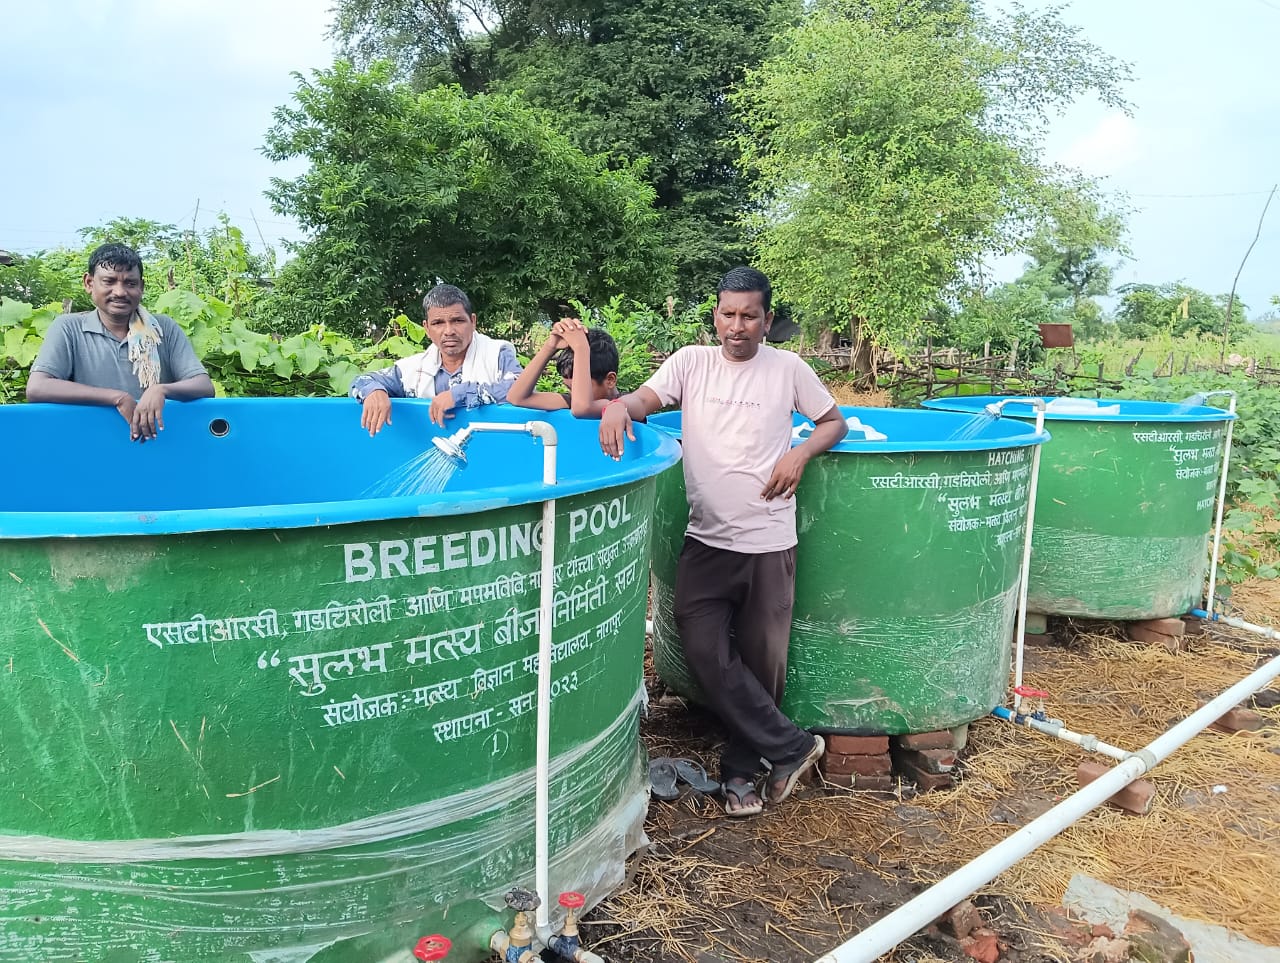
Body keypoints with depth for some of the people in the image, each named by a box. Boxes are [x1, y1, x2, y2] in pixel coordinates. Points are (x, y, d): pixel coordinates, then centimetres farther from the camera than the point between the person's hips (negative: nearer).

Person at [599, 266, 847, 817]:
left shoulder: (788, 369, 3)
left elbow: (835, 423, 12)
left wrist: (801, 453, -9)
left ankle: (740, 770, 28)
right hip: (706, 539, 1)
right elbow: (644, 399, -8)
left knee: (761, 661, 7)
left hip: (768, 543, -1)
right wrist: (619, 405, -32)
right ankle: (790, 748, 10)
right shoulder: (691, 362, 4)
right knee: (705, 649, -8)